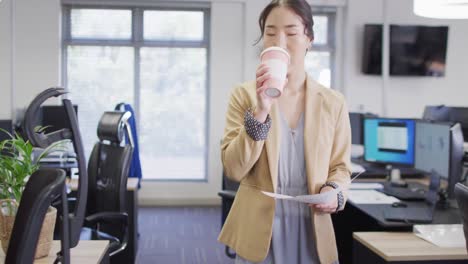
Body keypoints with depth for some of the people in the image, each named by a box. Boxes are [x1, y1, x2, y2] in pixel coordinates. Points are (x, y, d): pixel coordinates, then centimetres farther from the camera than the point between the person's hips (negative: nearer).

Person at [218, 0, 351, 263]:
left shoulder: (333, 103, 2)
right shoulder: (244, 95, -3)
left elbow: (340, 166, 9)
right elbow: (234, 168, -10)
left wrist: (333, 190, -12)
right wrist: (260, 111, -20)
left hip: (312, 230, 2)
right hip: (259, 231, -1)